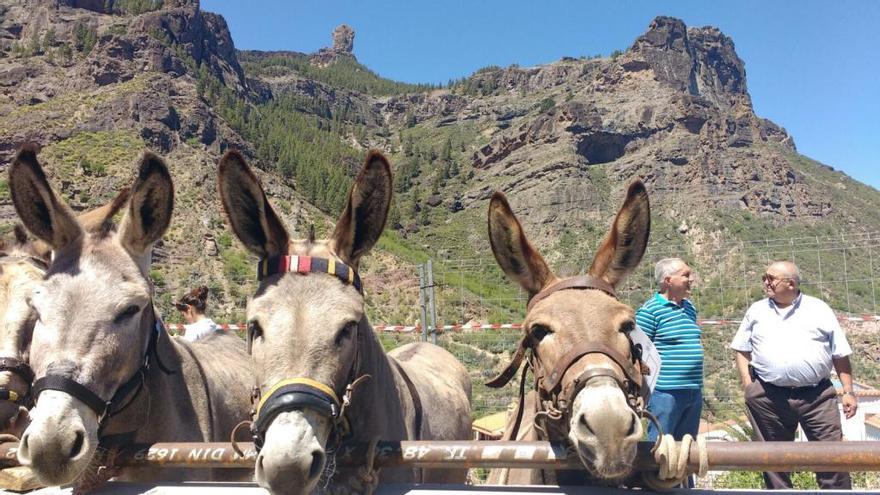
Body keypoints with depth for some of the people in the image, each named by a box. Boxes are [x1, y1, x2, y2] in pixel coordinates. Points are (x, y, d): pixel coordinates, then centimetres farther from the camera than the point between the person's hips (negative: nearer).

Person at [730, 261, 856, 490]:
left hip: (817, 395, -1)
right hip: (769, 398, 1)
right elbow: (742, 351, 12)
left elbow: (840, 355, 8)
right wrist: (748, 387, 1)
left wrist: (848, 392, 2)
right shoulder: (756, 311, 11)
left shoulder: (819, 310, 7)